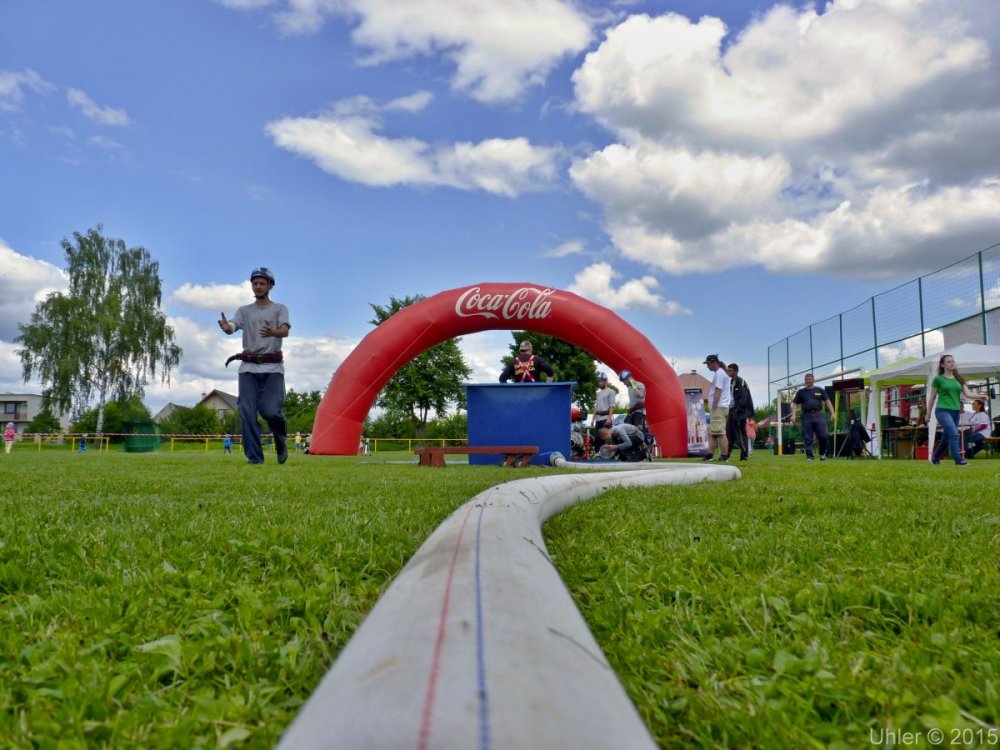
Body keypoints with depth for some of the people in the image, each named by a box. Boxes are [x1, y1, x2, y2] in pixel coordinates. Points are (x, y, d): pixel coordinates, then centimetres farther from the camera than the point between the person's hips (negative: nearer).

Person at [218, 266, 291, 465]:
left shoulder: (280, 309, 9)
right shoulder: (244, 311, 16)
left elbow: (285, 330, -11)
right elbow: (232, 327, -4)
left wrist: (272, 332, -35)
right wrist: (225, 327, -30)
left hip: (272, 367, -3)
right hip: (248, 367, 3)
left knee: (270, 410, -15)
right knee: (247, 412, -5)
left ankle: (281, 440, 16)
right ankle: (254, 457, 2)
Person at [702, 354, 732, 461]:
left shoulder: (719, 374, -10)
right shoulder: (721, 373, 21)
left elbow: (717, 392, -17)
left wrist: (713, 408, -18)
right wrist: (712, 409, 18)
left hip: (718, 408, -11)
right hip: (718, 408, 11)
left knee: (720, 433, -10)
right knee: (712, 433, 11)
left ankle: (724, 456, -10)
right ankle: (710, 455, 13)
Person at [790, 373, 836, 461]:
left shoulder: (820, 390, 13)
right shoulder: (801, 392, 13)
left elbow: (827, 401, 8)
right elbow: (795, 404, 11)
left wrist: (832, 413, -4)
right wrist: (793, 415, -3)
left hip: (818, 415, 0)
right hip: (806, 416, 0)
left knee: (824, 436, -6)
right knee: (807, 438, 0)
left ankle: (822, 453, 16)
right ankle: (809, 456, 5)